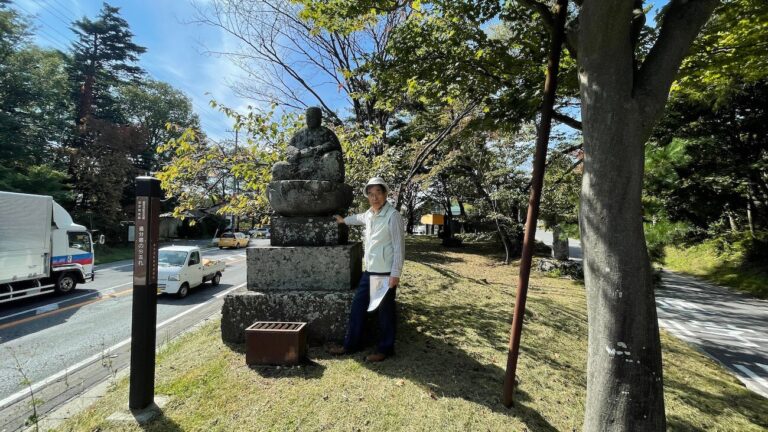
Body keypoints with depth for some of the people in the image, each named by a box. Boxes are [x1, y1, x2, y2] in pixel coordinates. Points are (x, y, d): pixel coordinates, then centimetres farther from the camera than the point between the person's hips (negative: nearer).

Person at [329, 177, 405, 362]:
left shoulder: (392, 216, -13)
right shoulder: (369, 214, 10)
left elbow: (399, 247, -15)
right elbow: (359, 218, 35)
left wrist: (395, 273, -19)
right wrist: (344, 220, 50)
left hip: (386, 273, -8)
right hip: (369, 271, 8)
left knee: (385, 312, 4)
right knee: (357, 306, 14)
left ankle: (385, 349, 20)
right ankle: (351, 344, 27)